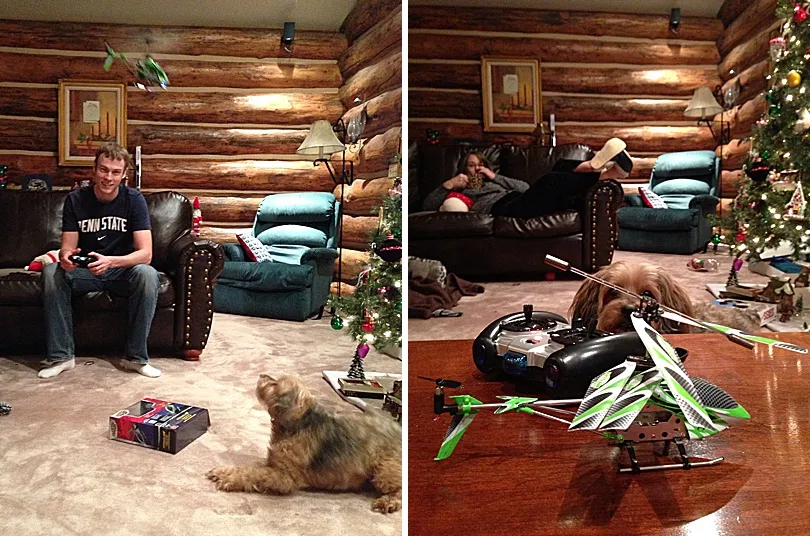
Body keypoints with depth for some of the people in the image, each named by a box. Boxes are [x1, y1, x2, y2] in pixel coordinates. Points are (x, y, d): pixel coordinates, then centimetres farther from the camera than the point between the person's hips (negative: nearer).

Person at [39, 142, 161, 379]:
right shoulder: (76, 199, -6)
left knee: (147, 274, -34)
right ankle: (61, 355, -17)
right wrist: (65, 258, -32)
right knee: (51, 272, -27)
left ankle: (135, 357, -23)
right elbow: (67, 248, -6)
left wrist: (111, 261, -39)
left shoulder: (134, 199, -12)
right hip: (84, 271, 2)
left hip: (123, 270, -2)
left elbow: (145, 253, -20)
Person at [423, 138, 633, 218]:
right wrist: (448, 184, 7)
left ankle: (594, 166, -44)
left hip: (520, 201, 6)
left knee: (562, 167, -16)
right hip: (501, 208, -6)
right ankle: (603, 173, -38)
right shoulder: (459, 190, 33)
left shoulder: (492, 181, 41)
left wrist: (494, 177, 15)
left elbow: (525, 186, 22)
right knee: (551, 181, -30)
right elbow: (428, 204, 17)